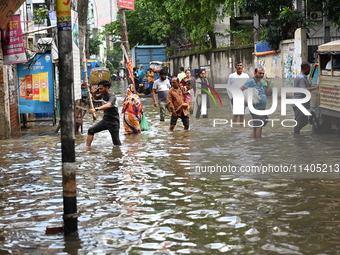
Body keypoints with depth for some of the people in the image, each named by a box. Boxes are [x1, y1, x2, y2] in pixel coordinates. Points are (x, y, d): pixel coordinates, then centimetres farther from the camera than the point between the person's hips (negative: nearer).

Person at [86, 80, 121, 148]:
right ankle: (87, 148, -7)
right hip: (105, 120, 7)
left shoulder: (112, 97, -22)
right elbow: (96, 98, 25)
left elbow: (108, 105, -44)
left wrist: (96, 109, -58)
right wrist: (94, 93, -1)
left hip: (113, 122, -7)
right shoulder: (102, 94, 2)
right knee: (91, 130, -7)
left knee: (116, 142, -4)